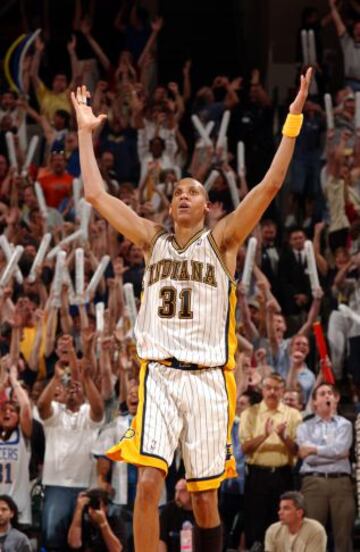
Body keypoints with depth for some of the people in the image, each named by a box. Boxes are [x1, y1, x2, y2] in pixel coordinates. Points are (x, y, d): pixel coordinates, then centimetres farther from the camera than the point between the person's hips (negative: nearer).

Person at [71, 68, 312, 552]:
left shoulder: (221, 241, 7)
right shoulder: (153, 240, 14)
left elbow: (270, 187, -3)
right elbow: (95, 194, 12)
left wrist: (293, 120, -8)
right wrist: (86, 131, 14)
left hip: (208, 379, -1)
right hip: (159, 375, 1)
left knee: (205, 495, 4)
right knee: (148, 483, -15)